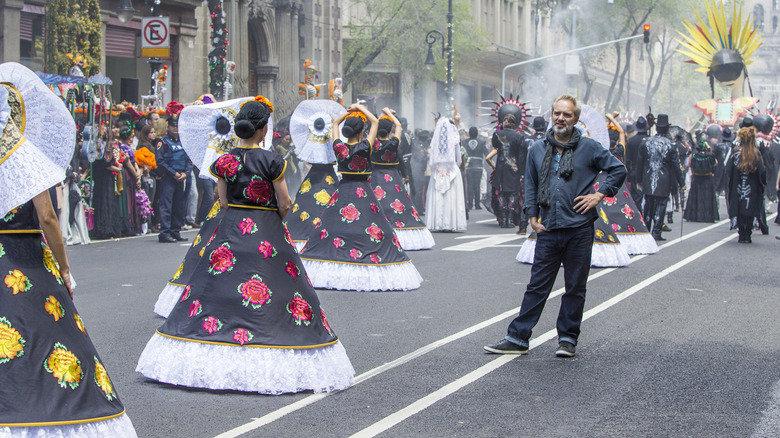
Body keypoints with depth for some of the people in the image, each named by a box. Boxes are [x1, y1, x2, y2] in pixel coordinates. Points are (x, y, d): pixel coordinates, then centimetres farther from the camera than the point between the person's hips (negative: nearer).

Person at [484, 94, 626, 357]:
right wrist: (532, 216, 11)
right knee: (537, 286, 2)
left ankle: (568, 338, 17)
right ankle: (517, 338, 6)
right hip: (548, 230, 2)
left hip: (579, 229, -2)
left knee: (575, 287, 6)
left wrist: (600, 195, 0)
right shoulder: (537, 150, 11)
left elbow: (618, 169, 8)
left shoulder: (589, 148, 1)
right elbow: (530, 185, 20)